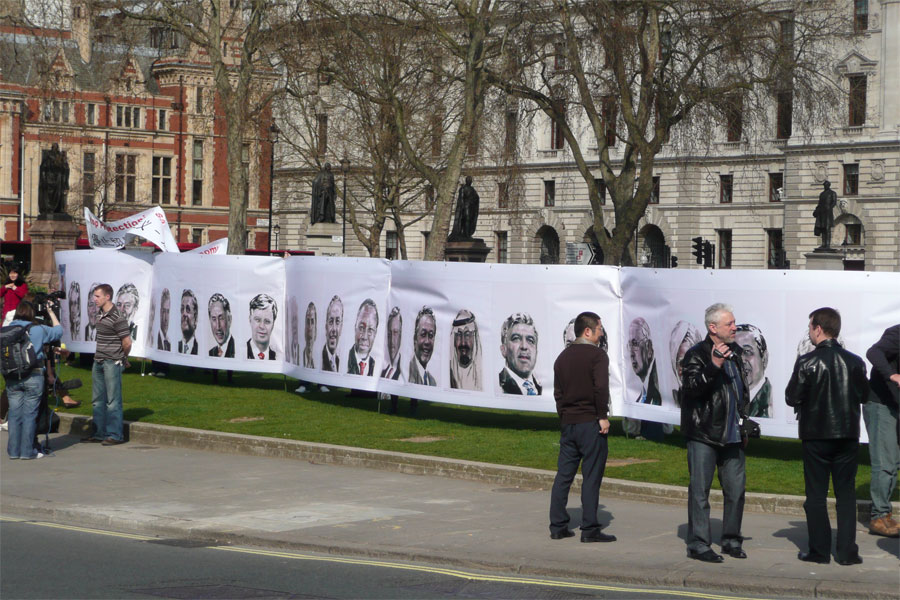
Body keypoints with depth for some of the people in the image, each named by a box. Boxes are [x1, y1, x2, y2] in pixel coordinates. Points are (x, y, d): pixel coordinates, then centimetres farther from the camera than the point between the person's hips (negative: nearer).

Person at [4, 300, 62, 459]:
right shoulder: (38, 330, -6)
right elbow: (58, 330, 9)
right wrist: (51, 313, 20)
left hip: (12, 378, 3)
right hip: (33, 377, -3)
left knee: (14, 414, 9)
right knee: (29, 414, 2)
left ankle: (14, 450, 12)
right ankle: (27, 451, 4)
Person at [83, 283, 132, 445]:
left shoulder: (117, 318, -16)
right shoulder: (101, 314, 11)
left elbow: (127, 342, -14)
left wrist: (123, 359, 1)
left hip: (112, 363, -9)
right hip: (99, 362, 9)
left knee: (113, 400, -4)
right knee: (98, 400, 13)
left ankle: (115, 435, 2)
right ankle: (99, 433, 21)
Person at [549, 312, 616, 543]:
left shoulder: (562, 357, 14)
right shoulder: (597, 355, -8)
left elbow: (558, 391, 15)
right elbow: (601, 387, -19)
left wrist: (564, 416, 17)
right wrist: (603, 416, -12)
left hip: (567, 423, 7)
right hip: (590, 422, -7)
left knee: (563, 475, 9)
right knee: (591, 476, -3)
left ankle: (557, 526, 10)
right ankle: (590, 529, -3)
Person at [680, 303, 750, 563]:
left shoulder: (735, 352, 14)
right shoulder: (696, 355, -8)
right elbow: (691, 387, -22)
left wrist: (744, 425, 23)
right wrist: (714, 366, -33)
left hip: (731, 435, 7)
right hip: (703, 434, -7)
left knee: (736, 488, 8)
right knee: (700, 490, -3)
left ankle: (731, 540, 20)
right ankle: (698, 544, 2)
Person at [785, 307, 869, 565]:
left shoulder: (807, 362, -12)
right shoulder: (855, 362, -2)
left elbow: (792, 398, -10)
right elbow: (863, 395, 6)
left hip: (816, 435, -3)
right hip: (848, 435, 3)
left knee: (816, 494, 6)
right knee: (846, 493, 9)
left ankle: (819, 551, 7)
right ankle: (847, 551, 6)